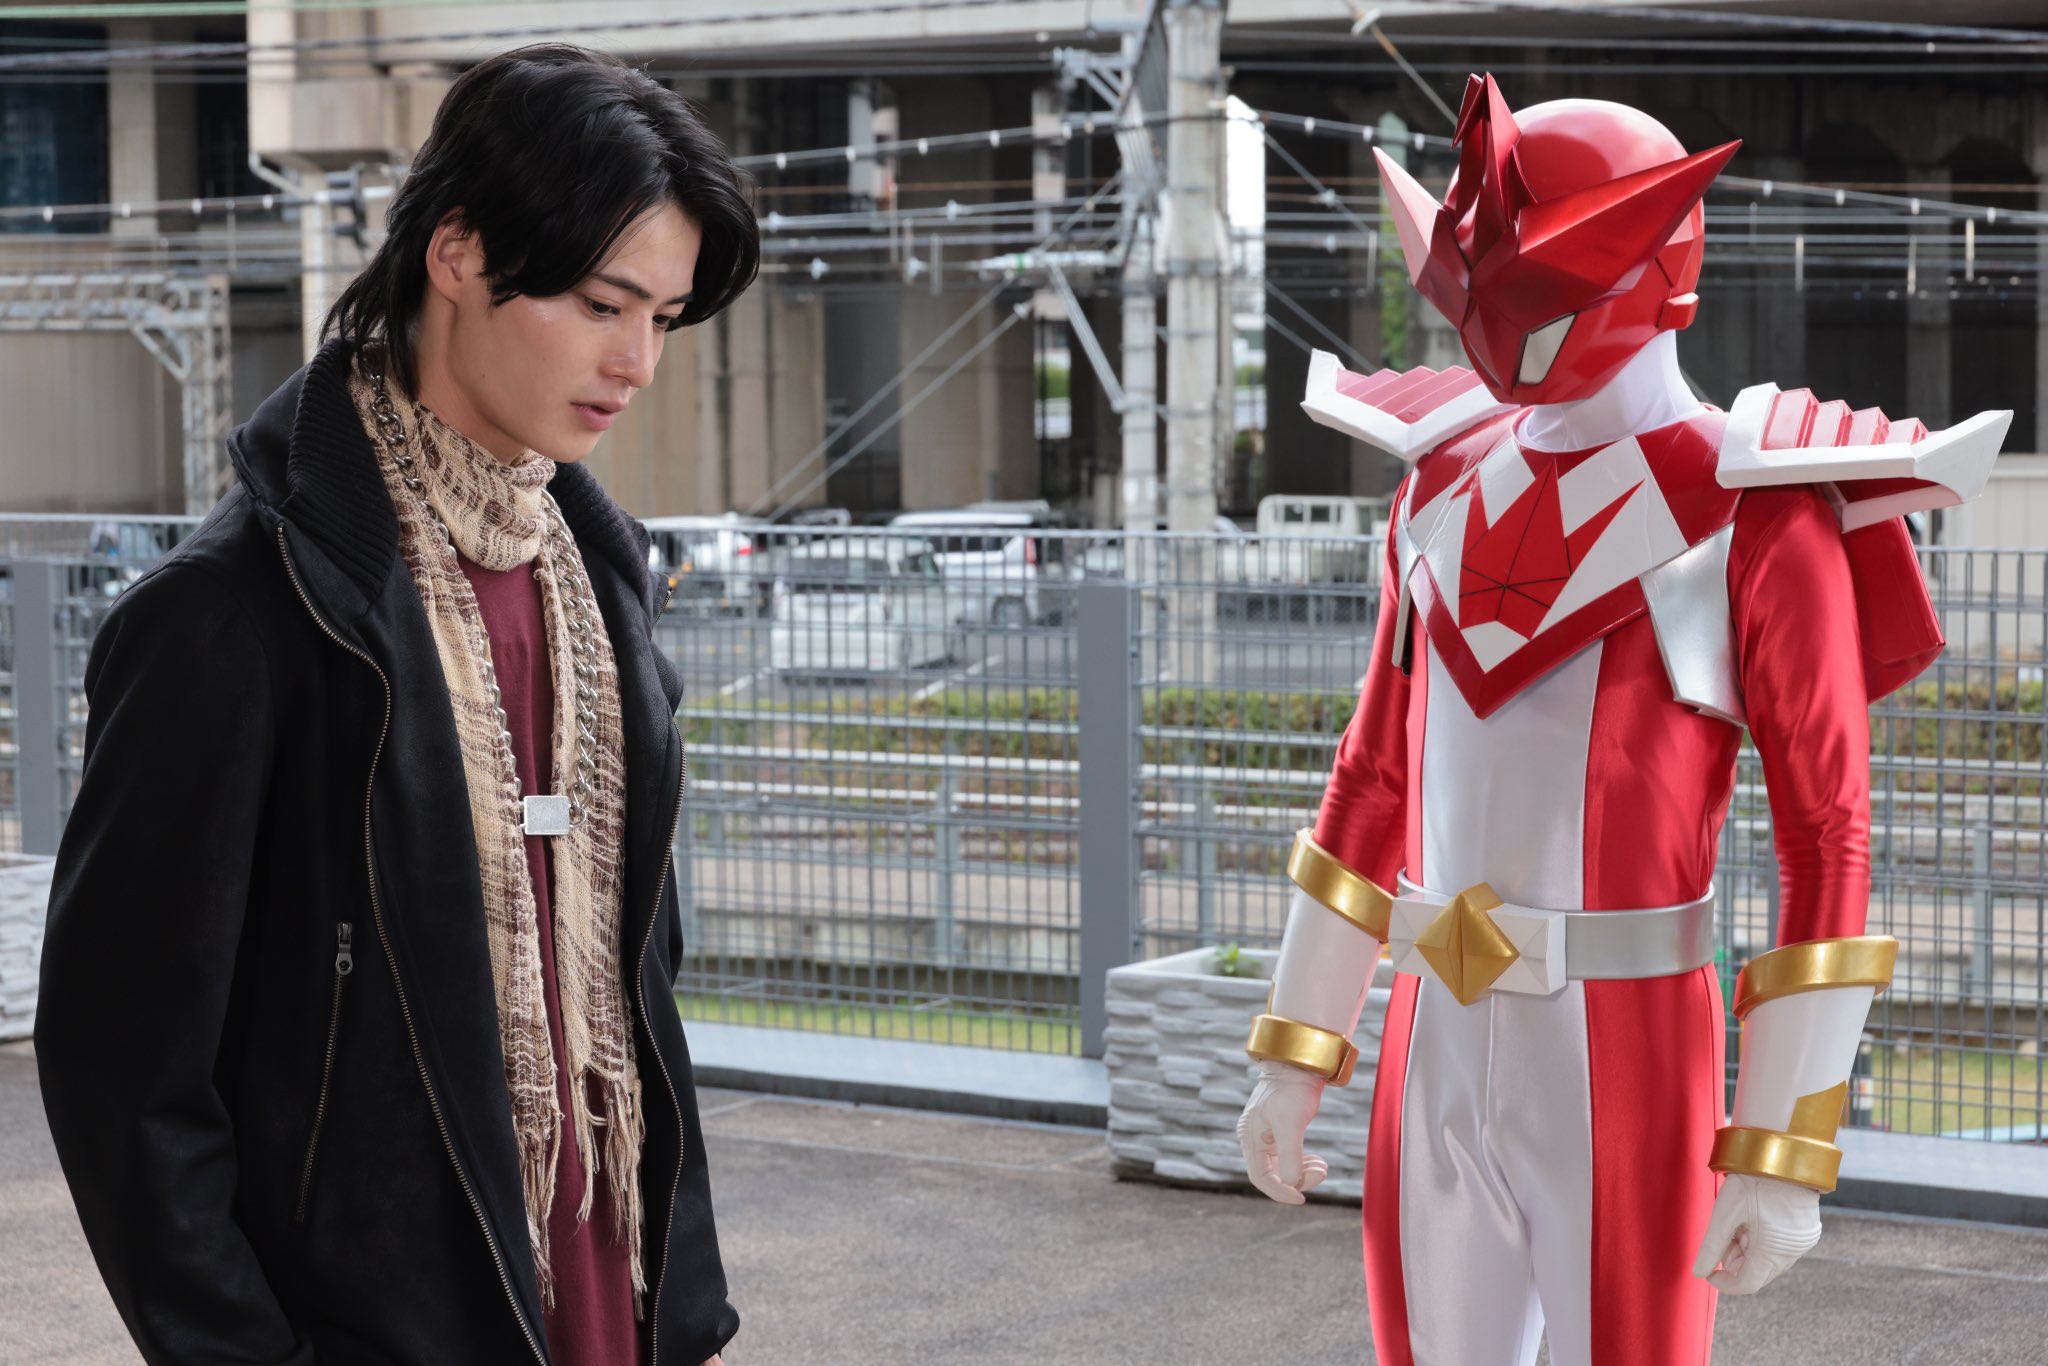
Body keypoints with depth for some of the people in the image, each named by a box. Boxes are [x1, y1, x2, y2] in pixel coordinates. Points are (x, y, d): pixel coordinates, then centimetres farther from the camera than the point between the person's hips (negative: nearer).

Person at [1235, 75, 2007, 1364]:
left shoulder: (1760, 515, -10)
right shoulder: (1449, 484, 8)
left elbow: (1829, 840, -11)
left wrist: (1788, 1149, -13)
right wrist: (1293, 1055, 13)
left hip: (1631, 1059, -5)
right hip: (1439, 1050, 6)